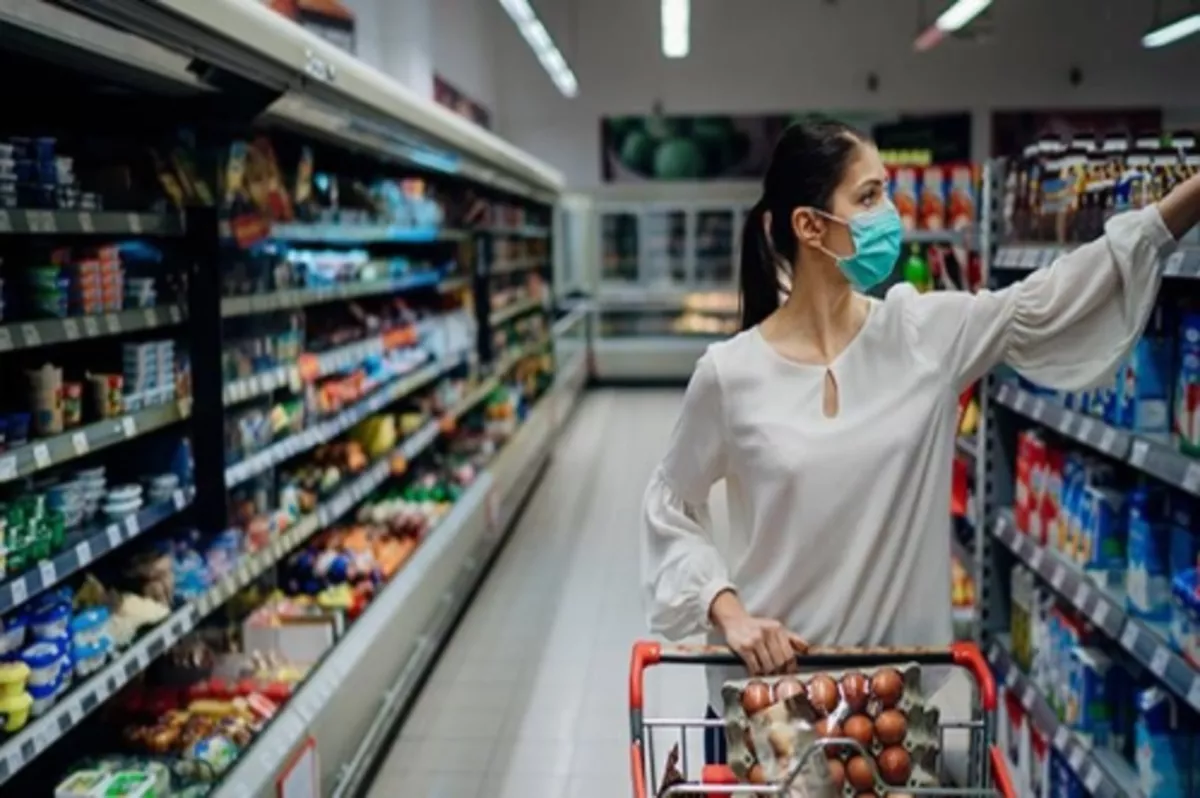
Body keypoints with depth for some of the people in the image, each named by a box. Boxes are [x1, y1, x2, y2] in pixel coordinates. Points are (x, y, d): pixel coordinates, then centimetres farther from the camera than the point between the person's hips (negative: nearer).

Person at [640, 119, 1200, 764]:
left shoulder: (925, 334, -3)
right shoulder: (730, 372, -10)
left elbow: (1046, 301, -10)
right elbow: (669, 507, -1)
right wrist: (727, 609, -14)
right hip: (763, 679, -2)